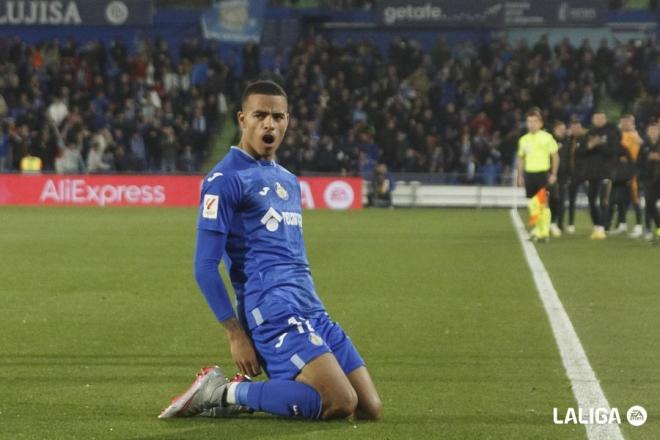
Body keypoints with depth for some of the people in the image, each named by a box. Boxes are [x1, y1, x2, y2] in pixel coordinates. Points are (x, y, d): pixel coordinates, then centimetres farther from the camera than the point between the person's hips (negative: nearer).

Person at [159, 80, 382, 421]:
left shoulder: (288, 181, 21)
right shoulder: (226, 179, -5)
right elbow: (205, 266, -9)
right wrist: (235, 333, -13)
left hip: (310, 309, 9)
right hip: (272, 311, -9)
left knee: (370, 409, 0)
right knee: (340, 404, -22)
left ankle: (242, 395, 10)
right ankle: (226, 392, -7)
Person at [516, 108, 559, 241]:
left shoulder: (547, 137, -3)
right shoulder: (524, 140, 9)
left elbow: (555, 156, 0)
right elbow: (521, 159, 18)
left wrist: (553, 174, -6)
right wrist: (520, 176, 12)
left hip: (543, 173, -4)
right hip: (529, 174, 4)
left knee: (543, 203, -11)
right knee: (533, 204, 7)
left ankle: (545, 232, -10)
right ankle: (537, 230, 17)